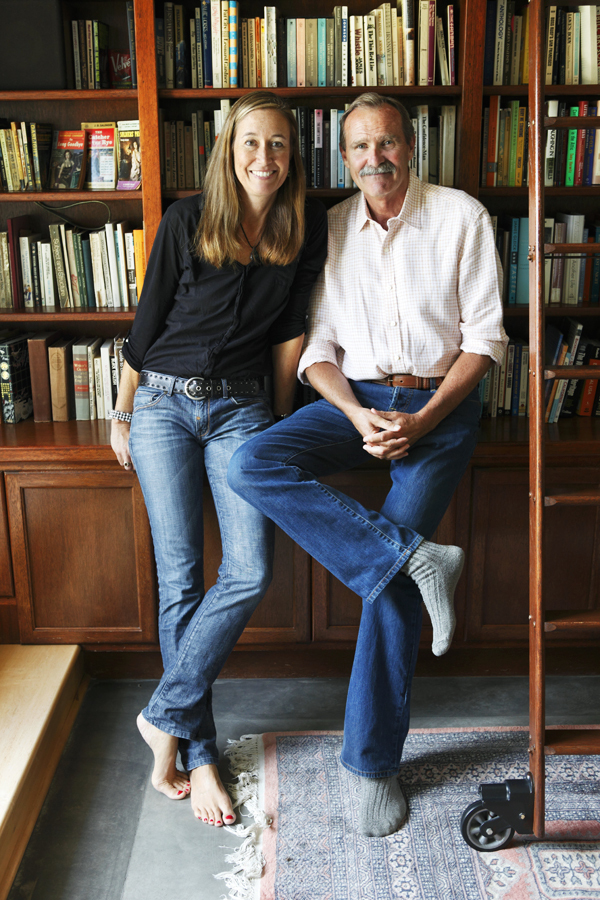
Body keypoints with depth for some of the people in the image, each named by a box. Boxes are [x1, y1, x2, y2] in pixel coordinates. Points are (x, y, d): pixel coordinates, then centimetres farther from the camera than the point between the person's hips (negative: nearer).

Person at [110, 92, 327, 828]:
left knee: (250, 574, -12)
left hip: (241, 408, 2)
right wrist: (121, 416, 7)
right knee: (181, 578, 0)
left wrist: (281, 421, 11)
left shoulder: (307, 227, 1)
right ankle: (196, 748, 15)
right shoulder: (186, 220, -5)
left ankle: (165, 715, 8)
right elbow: (147, 322, 2)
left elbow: (290, 331, 7)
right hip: (164, 404, -1)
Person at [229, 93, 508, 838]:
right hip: (355, 398, 3)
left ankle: (373, 762, 4)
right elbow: (317, 346, 4)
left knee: (390, 576, -12)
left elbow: (485, 337, -3)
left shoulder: (462, 217, -1)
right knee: (253, 466, -25)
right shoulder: (331, 229, 6)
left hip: (440, 404, -3)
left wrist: (424, 419, -16)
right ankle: (417, 558, -22)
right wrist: (358, 415, -15)